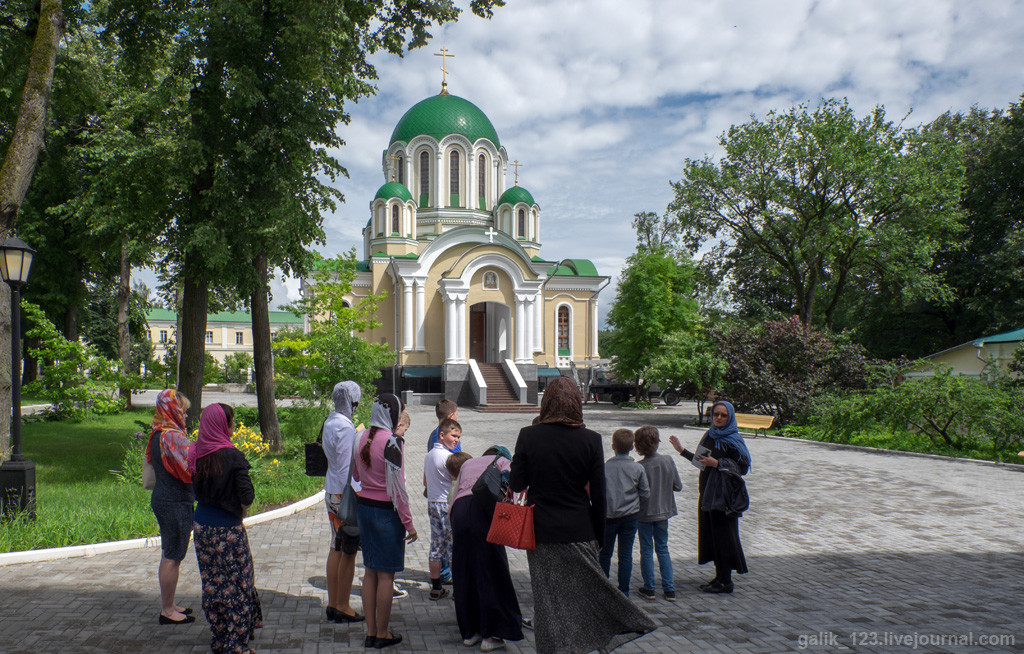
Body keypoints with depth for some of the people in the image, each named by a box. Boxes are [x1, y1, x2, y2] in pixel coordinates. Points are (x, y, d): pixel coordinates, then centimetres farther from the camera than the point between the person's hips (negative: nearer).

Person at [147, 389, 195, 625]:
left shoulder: (157, 435, 9)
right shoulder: (173, 436, -20)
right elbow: (190, 468, -24)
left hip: (161, 498, 10)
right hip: (176, 502, -10)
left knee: (168, 555, 18)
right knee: (173, 557, 1)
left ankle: (167, 605, 29)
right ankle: (167, 610, 11)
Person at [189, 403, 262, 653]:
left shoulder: (196, 454, 0)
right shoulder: (232, 456, -19)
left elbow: (196, 488, 9)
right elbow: (247, 495, -20)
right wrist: (240, 510, 0)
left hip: (202, 526, 6)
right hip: (227, 528, -6)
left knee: (212, 583, 16)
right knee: (236, 584, 6)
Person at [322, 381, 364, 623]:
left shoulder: (330, 422, 9)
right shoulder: (345, 428, -19)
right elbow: (346, 467, -20)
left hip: (331, 492, 9)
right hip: (345, 494, -9)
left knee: (336, 548, 15)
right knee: (348, 552, 2)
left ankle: (332, 604, 23)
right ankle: (342, 607, 11)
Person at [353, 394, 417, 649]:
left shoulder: (363, 438, 3)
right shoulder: (392, 441, -17)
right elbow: (397, 486, -17)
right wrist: (408, 523, -12)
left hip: (364, 506, 7)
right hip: (386, 511, -7)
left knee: (370, 571, 15)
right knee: (386, 574, 4)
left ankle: (370, 631, 23)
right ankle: (382, 634, 14)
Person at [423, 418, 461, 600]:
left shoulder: (429, 455, 11)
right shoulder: (448, 456, -17)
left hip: (432, 504, 9)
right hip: (447, 505, -9)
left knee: (436, 547, 12)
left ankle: (436, 588, 17)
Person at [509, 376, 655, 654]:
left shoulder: (528, 436, -10)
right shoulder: (590, 440, -9)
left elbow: (516, 484, -5)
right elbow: (598, 494, -4)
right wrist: (599, 532, 7)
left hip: (541, 530, 0)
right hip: (579, 531, 0)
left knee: (548, 597, 12)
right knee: (587, 589, 17)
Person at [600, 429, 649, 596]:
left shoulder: (605, 467, -11)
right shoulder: (638, 468, -7)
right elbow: (646, 494, -2)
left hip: (608, 515, -1)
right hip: (630, 516, 1)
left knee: (605, 553, 14)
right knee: (626, 555, 9)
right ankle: (624, 592, 13)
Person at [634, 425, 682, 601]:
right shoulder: (668, 461, -9)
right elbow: (678, 486, -2)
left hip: (644, 513, -3)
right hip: (663, 511, 4)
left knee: (646, 551, 10)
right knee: (663, 549, 15)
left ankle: (649, 588, 18)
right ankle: (669, 589, 15)